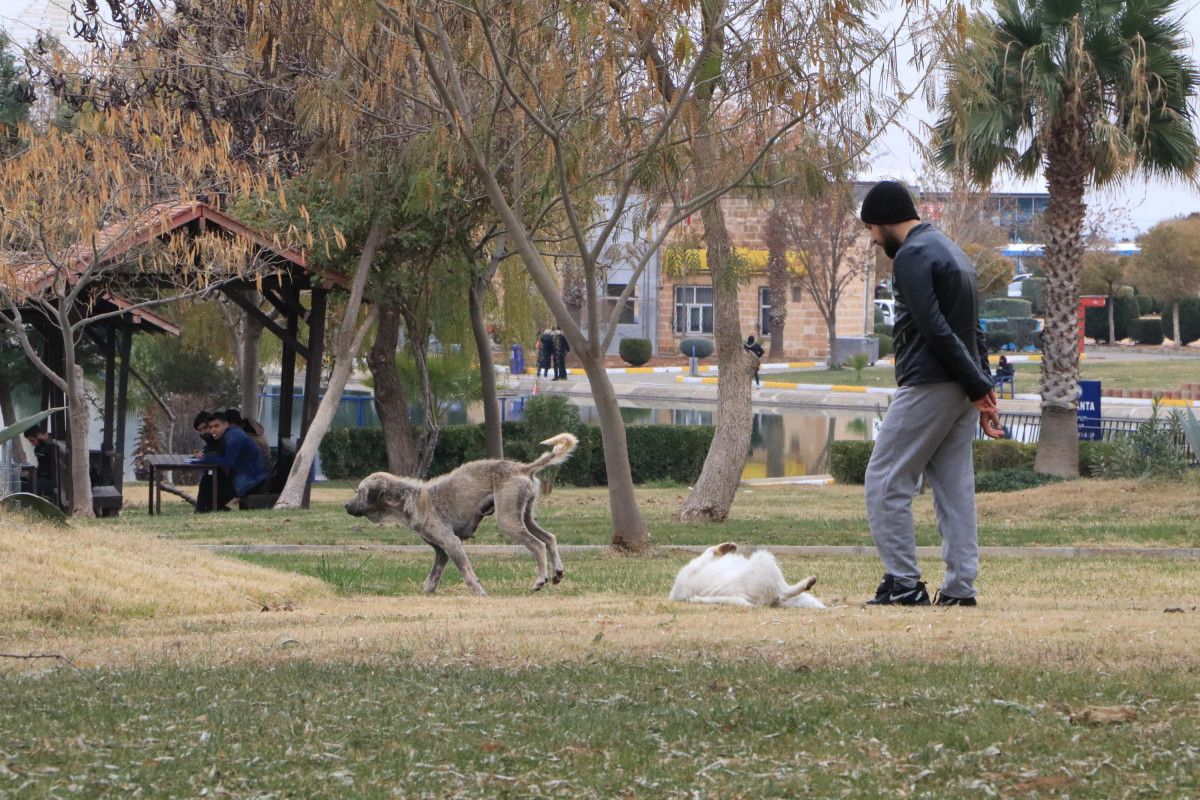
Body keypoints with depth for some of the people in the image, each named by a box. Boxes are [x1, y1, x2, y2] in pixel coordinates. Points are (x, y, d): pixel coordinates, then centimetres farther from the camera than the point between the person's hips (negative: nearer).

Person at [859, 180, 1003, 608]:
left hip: (928, 386, -9)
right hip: (963, 390, 9)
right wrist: (984, 389, 12)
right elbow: (974, 331, 19)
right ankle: (960, 588, 5)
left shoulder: (912, 256, -11)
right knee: (955, 488, 8)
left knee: (885, 481, -3)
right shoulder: (954, 253, 21)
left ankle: (904, 583, -7)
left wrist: (978, 388, -16)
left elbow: (936, 330, -19)